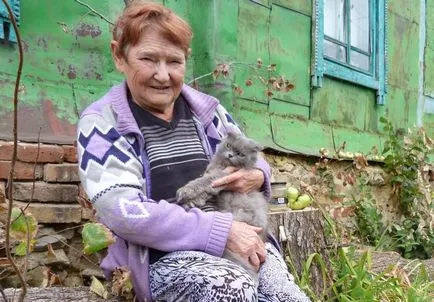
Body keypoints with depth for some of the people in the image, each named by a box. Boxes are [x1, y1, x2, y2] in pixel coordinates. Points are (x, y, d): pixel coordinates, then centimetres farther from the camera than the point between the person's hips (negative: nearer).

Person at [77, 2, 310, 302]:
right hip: (164, 256, -4)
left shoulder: (206, 109, 13)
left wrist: (257, 176, -4)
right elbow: (122, 211, -14)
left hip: (239, 241, 4)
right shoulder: (102, 122, -1)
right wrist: (221, 230, -21)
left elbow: (252, 160, 23)